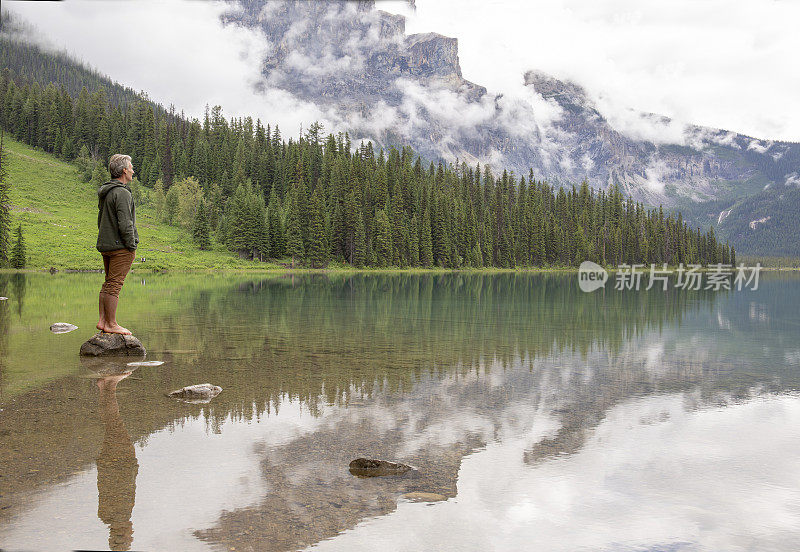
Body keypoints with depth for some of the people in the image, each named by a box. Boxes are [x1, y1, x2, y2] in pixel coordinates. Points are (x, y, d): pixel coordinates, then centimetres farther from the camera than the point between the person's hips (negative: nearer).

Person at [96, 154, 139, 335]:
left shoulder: (104, 192, 16)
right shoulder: (122, 193, -15)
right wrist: (132, 246, -13)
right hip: (120, 246, -10)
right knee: (114, 284, -6)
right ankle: (111, 324, -2)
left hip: (105, 245, 10)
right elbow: (125, 224, -20)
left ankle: (103, 320, 16)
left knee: (109, 282, 14)